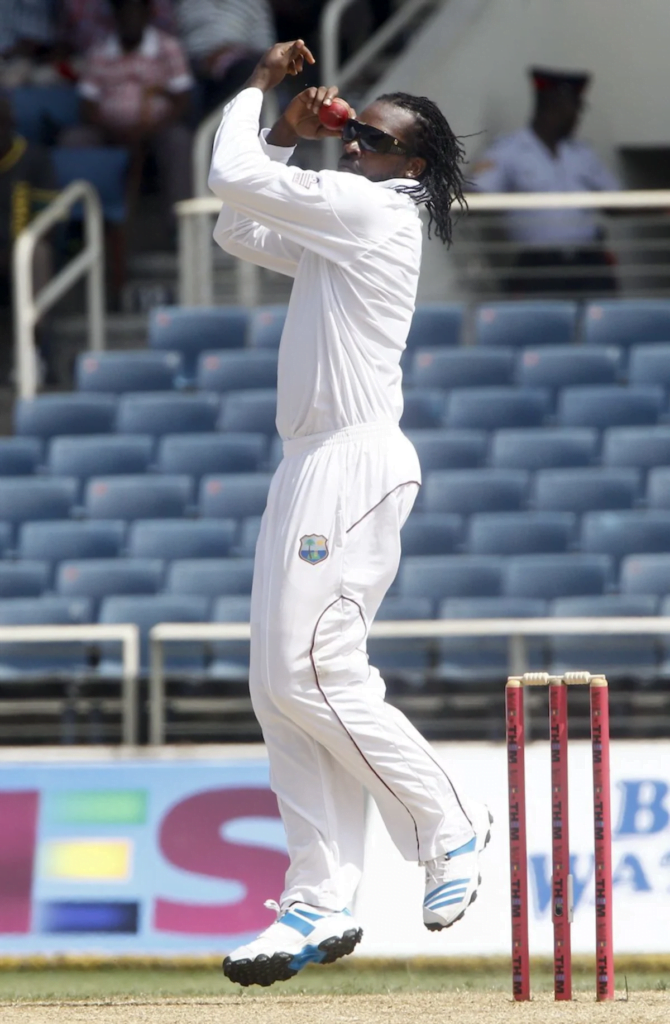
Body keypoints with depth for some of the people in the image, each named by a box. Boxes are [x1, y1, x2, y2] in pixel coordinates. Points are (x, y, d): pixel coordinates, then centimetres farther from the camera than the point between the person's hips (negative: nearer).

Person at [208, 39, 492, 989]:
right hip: (313, 465, 10)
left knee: (312, 674, -14)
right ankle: (321, 903, 1)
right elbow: (238, 227, 29)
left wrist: (255, 93, 4)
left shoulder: (373, 208, -10)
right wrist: (286, 130, 20)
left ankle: (452, 828, 0)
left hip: (352, 463, -10)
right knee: (284, 685, 4)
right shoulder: (337, 224, 19)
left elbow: (232, 179, -12)